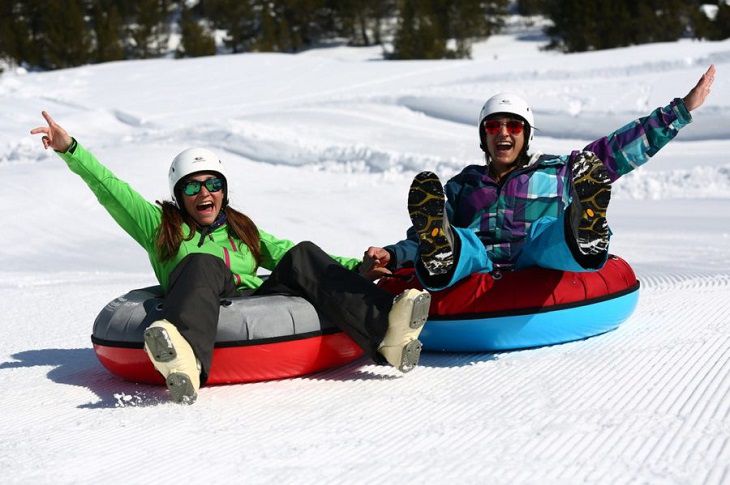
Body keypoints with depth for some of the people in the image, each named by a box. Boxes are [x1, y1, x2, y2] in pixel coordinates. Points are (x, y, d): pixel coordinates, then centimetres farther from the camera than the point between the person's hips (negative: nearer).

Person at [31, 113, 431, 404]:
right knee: (203, 263, -31)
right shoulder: (160, 227, 26)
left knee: (303, 257, -19)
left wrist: (356, 267, 10)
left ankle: (386, 334, -45)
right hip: (202, 312, -3)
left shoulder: (244, 231, 34)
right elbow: (111, 190, 16)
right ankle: (185, 359, -65)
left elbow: (288, 254, 23)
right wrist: (70, 150, 4)